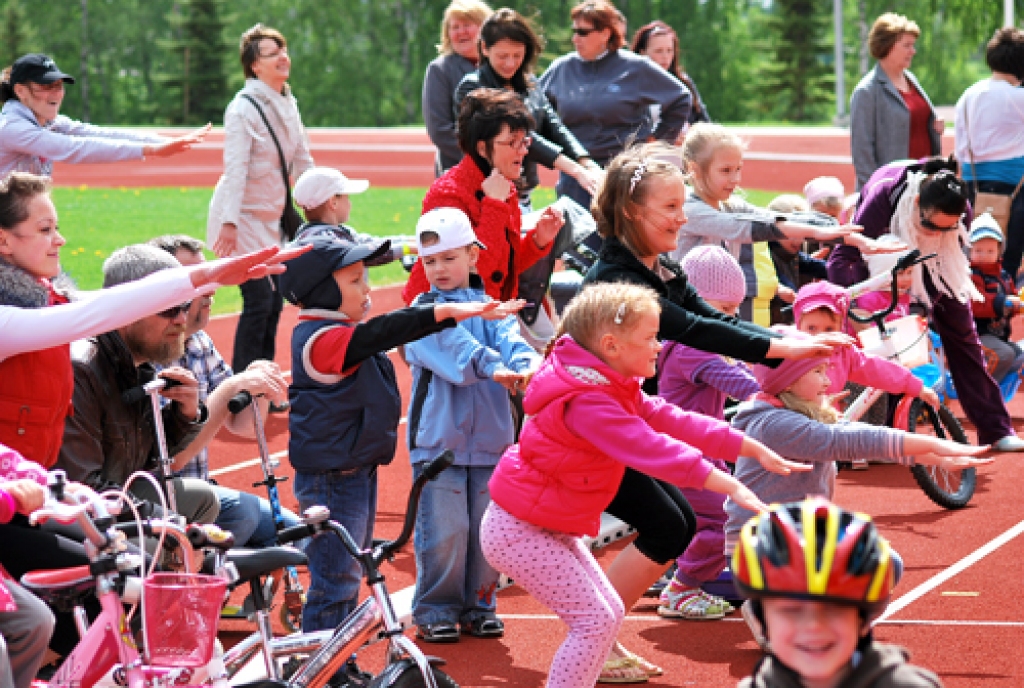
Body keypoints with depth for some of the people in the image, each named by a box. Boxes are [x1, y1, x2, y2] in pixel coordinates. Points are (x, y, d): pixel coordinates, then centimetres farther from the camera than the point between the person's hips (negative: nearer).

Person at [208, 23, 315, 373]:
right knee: (259, 300, -12)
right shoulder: (243, 108, -15)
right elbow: (235, 168, -22)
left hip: (272, 218, 8)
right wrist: (229, 223, -27)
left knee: (273, 302, 8)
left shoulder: (287, 104, 9)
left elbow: (302, 160, 17)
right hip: (245, 218, -8)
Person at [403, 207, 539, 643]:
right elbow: (453, 346, -18)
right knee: (444, 530, -6)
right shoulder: (424, 311, 1)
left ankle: (479, 604, 21)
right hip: (438, 438, -3)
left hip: (490, 438, 3)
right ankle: (436, 610, 8)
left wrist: (526, 366, -32)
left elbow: (511, 339, -9)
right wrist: (491, 366, -35)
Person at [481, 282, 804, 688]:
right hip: (519, 529, -10)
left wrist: (755, 449, 4)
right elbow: (653, 450, -35)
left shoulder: (617, 391, 6)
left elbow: (674, 422, 5)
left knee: (609, 612, 11)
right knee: (595, 620, -12)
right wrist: (733, 489, -38)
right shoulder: (587, 403, -27)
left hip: (552, 527, 10)